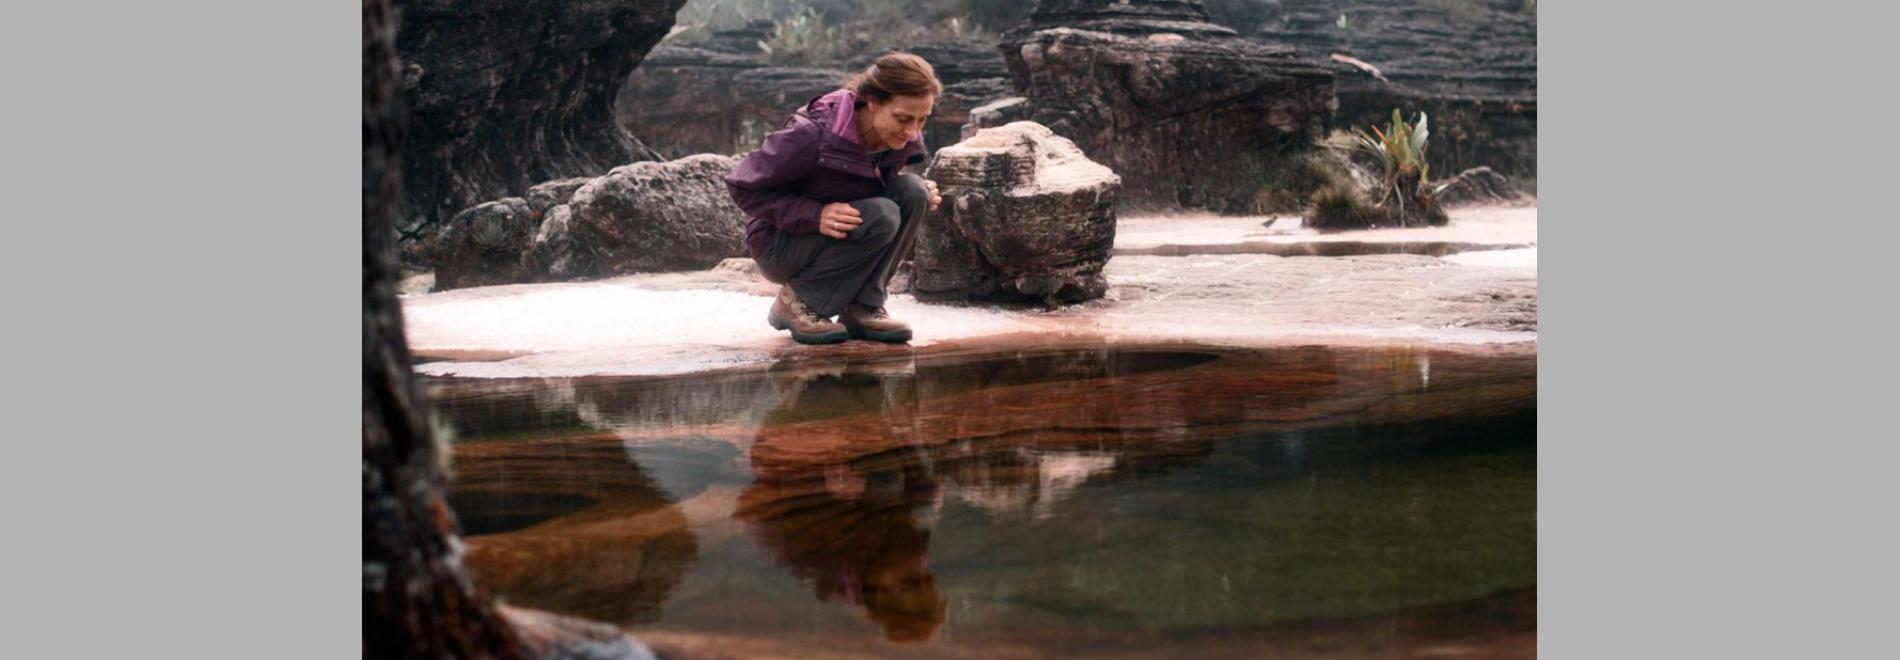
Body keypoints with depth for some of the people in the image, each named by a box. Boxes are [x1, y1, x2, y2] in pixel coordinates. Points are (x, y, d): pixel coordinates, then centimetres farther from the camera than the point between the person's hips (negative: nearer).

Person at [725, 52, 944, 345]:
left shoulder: (899, 138, -10)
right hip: (780, 246, -6)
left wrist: (922, 196, -13)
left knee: (913, 189, -18)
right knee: (881, 216, -31)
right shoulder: (812, 133, -29)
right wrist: (814, 215, -33)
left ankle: (863, 308, -10)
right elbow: (743, 186, -21)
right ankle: (798, 300, -11)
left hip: (841, 240, 7)